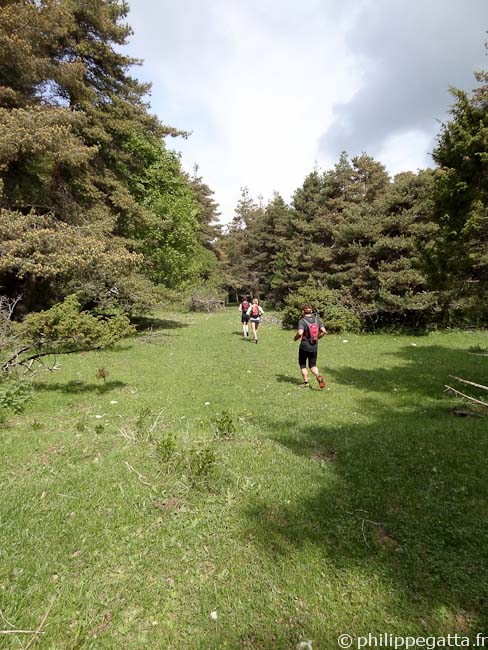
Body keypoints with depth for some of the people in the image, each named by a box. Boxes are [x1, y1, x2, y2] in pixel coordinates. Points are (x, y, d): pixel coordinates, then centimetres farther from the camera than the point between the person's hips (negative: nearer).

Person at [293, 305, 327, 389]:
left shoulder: (302, 321, -13)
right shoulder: (317, 320, 1)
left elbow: (300, 333, -27)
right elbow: (324, 331, -5)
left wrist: (295, 337, -6)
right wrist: (317, 337, 11)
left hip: (304, 347, -4)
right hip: (314, 347, 4)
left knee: (302, 364, 15)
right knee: (313, 365, 15)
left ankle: (306, 383, 16)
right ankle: (318, 376, -13)